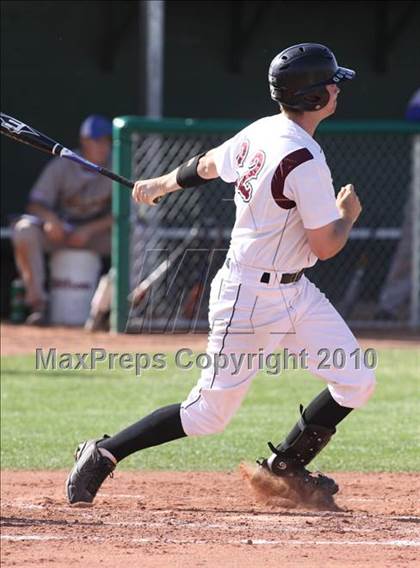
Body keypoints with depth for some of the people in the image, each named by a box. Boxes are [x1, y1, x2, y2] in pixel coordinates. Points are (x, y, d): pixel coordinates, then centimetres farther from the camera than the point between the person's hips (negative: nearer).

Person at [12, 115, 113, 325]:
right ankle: (37, 302, -26)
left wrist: (89, 230, -23)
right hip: (59, 230, 0)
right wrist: (50, 218, -30)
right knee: (24, 229, -31)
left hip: (97, 232, 0)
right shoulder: (61, 166, -7)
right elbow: (36, 205, -7)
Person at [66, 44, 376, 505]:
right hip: (250, 298, -9)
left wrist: (160, 184, 38)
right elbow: (326, 246, -21)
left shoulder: (260, 132, 3)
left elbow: (206, 164, 20)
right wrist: (348, 213, 0)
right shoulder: (305, 161, -25)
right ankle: (103, 454, 12)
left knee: (356, 384, 3)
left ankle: (286, 466, 17)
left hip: (294, 291, 9)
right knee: (210, 412, 0)